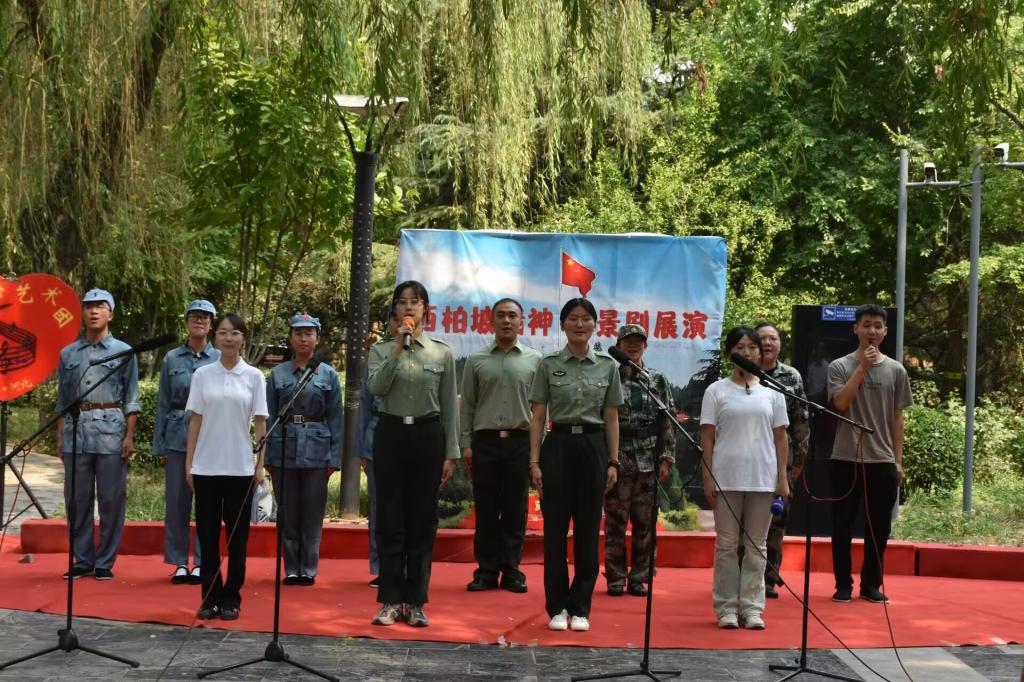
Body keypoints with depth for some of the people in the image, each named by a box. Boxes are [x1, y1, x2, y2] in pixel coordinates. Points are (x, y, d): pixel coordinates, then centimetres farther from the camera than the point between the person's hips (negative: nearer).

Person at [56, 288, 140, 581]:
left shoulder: (123, 352, 5)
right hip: (76, 428, 3)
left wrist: (130, 436, -4)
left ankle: (105, 562, 7)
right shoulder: (68, 353, 12)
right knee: (77, 499, 5)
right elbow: (62, 400, 15)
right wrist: (60, 437, 10)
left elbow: (131, 398, 4)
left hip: (111, 430, -2)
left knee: (111, 500, -1)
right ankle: (82, 560, 14)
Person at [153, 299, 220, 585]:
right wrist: (159, 445, 5)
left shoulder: (220, 360, 3)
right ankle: (179, 562, 14)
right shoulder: (172, 359, 7)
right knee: (176, 500, 4)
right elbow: (163, 403, 9)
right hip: (178, 436, 1)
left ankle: (201, 562, 11)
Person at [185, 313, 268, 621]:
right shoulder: (202, 375, 4)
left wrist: (260, 465, -2)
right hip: (206, 465, 1)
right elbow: (195, 420, 5)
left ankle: (231, 597, 13)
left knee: (237, 534, 4)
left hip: (240, 467, -1)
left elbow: (260, 423, 3)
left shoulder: (253, 376, 2)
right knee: (207, 533, 4)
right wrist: (188, 463, 2)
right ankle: (210, 597, 12)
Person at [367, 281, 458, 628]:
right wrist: (398, 348, -16)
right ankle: (390, 601, 8)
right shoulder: (381, 349, 5)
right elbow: (376, 388, -13)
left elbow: (449, 406, 5)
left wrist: (451, 453, 0)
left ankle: (415, 602, 11)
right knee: (390, 521, 1)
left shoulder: (442, 352, 5)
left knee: (422, 521, 3)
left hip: (428, 435, 0)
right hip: (391, 434, 0)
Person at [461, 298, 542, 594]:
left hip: (520, 441, 0)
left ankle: (511, 570, 10)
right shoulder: (476, 360, 8)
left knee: (515, 511, 3)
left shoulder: (534, 360, 6)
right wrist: (466, 444, 0)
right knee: (486, 511, 3)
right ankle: (486, 571, 10)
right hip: (485, 440, 0)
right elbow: (467, 405, 7)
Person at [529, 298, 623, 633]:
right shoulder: (549, 365, 3)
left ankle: (580, 608, 11)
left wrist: (613, 462, 2)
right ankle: (557, 607, 9)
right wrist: (534, 461, -5)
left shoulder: (607, 366, 7)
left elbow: (611, 419, 8)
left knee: (588, 529, 3)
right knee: (555, 528, 0)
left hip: (593, 447, 1)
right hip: (558, 445, -1)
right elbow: (538, 417, 2)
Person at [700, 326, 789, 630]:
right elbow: (707, 437, 1)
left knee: (756, 545, 5)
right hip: (726, 478, -2)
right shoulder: (717, 391, 3)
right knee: (727, 544, 3)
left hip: (762, 479, 2)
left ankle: (751, 607, 10)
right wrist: (708, 478, -6)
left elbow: (781, 437, 9)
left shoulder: (771, 392, 9)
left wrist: (783, 478, 2)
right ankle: (726, 607, 9)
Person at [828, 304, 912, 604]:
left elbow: (897, 418, 10)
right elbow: (841, 403, -15)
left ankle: (871, 584, 17)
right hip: (847, 458, -2)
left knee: (879, 527, 6)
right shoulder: (840, 367, 0)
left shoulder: (896, 371, 8)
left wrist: (898, 461, 6)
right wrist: (862, 367, -15)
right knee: (843, 525, 2)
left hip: (883, 461, 2)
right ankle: (843, 585, 11)